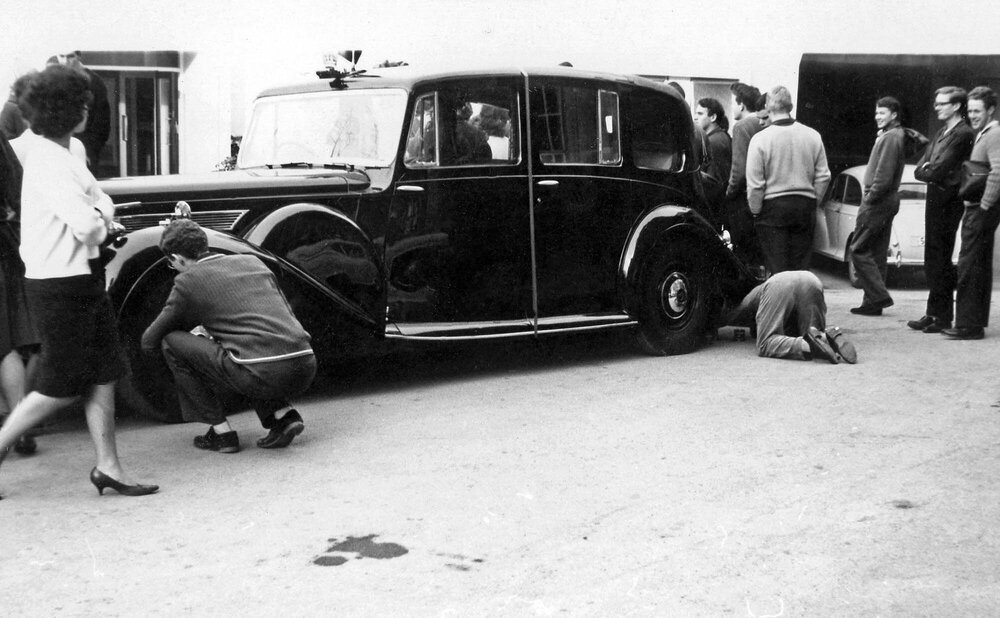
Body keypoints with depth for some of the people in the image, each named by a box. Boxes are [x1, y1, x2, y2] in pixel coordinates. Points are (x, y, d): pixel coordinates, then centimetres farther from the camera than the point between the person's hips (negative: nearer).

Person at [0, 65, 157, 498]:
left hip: (84, 282, 10)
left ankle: (108, 469, 17)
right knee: (61, 386, -1)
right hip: (60, 287, -10)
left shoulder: (64, 157, 14)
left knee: (103, 376, 10)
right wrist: (96, 221, -4)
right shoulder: (46, 163, -18)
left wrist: (97, 214, -6)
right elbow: (87, 227, -25)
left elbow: (104, 206, 15)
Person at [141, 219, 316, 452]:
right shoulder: (252, 261, 21)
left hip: (263, 375, -6)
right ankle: (283, 414, 16)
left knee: (171, 341, 10)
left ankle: (221, 432, 11)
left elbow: (149, 342, 15)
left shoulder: (189, 280, 7)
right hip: (306, 369, 7)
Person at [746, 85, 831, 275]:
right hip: (805, 207, 4)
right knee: (800, 268, 10)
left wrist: (756, 211, 3)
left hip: (773, 208, -4)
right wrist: (812, 202, 16)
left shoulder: (760, 139, -10)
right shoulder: (813, 136, 2)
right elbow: (823, 177, 5)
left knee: (778, 270, 1)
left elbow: (755, 185, -10)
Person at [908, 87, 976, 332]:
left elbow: (941, 169, -19)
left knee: (940, 260, -5)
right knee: (932, 260, 12)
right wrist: (925, 169, -5)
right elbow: (920, 168, 14)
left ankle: (942, 317, 2)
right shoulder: (942, 132, 17)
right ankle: (934, 314, 19)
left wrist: (927, 171, -2)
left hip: (948, 201, -9)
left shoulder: (964, 133, -12)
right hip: (934, 199, 9)